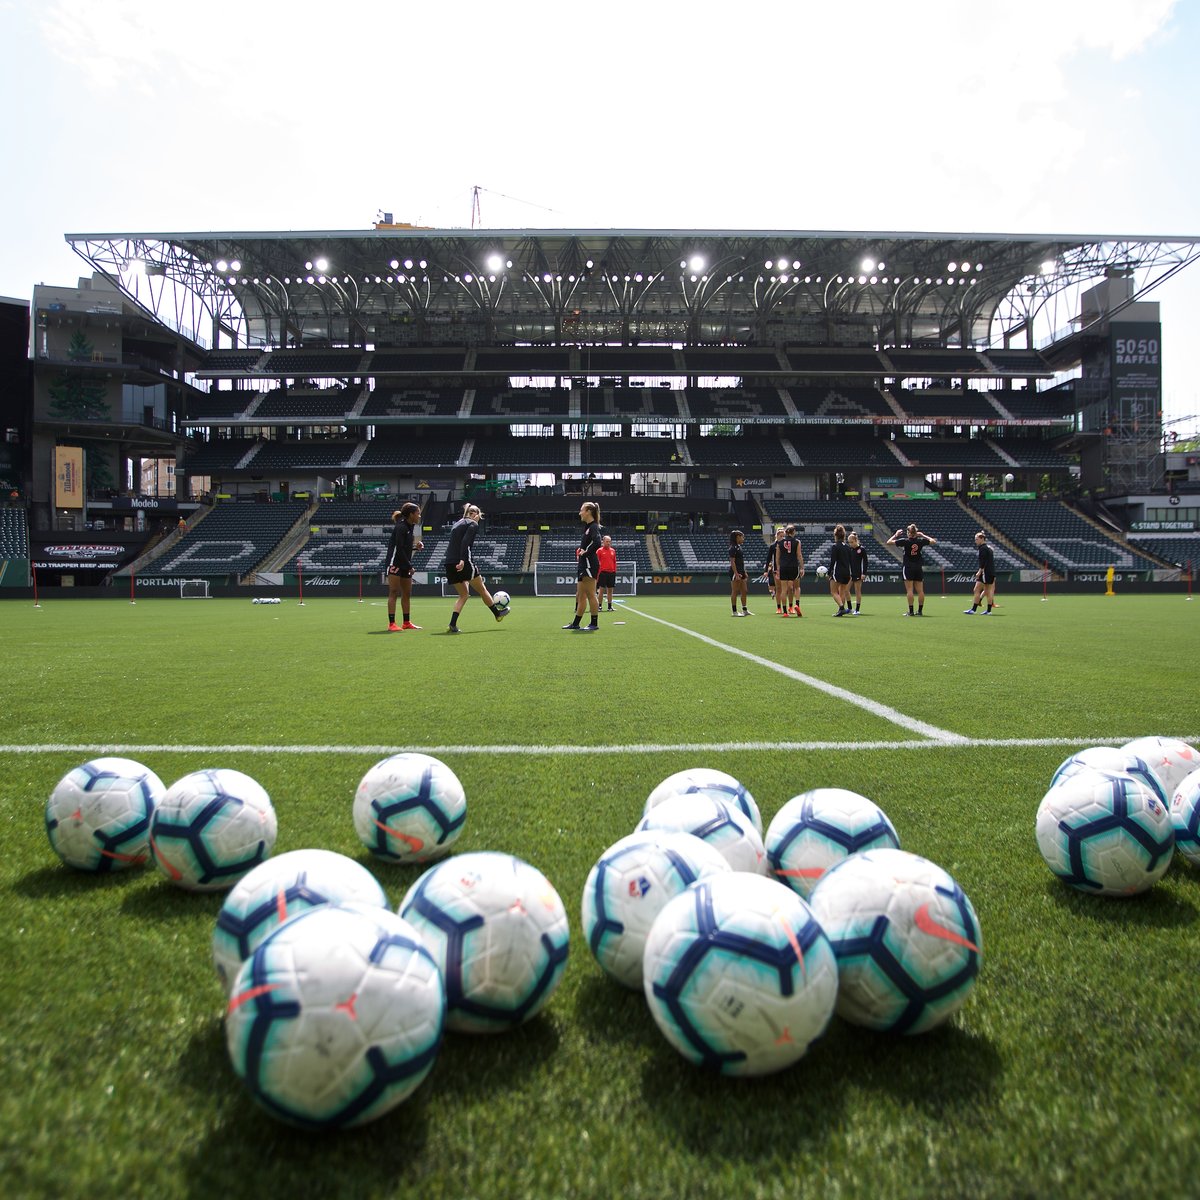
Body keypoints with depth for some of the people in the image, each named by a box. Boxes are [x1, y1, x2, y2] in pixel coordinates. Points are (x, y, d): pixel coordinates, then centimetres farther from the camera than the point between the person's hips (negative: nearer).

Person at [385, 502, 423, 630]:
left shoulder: (411, 527, 11)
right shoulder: (401, 527, -15)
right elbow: (399, 549, -18)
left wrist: (417, 546, 0)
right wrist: (409, 566, -16)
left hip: (405, 565, 9)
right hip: (395, 563, -9)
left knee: (407, 593, 11)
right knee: (394, 592, -9)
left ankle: (407, 622, 19)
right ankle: (391, 624, -9)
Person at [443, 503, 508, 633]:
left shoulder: (457, 523, 22)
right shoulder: (473, 524, -2)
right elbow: (465, 542, -18)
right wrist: (462, 560, -27)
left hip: (449, 564, 8)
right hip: (463, 563, -8)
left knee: (464, 594, 14)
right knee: (482, 589, 11)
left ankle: (452, 625, 2)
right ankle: (497, 613, 27)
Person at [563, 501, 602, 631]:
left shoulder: (594, 527, -13)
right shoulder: (587, 526, 16)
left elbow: (597, 543, -29)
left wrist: (586, 552, -18)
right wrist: (581, 551, 5)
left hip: (590, 565, -10)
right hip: (583, 565, 10)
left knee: (590, 595, -4)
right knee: (580, 595, 12)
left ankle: (595, 623, 2)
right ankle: (575, 623, 18)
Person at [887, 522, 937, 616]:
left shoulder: (905, 541, -9)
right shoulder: (921, 541, 1)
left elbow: (889, 542, -6)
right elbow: (934, 541, 18)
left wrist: (896, 534, 7)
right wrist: (923, 535, 19)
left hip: (908, 567, -4)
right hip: (919, 567, 4)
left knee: (909, 590, -4)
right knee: (920, 590, 6)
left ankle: (911, 611, -7)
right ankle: (920, 611, 8)